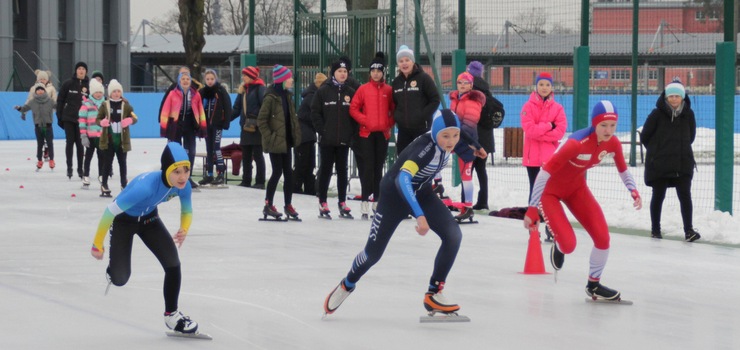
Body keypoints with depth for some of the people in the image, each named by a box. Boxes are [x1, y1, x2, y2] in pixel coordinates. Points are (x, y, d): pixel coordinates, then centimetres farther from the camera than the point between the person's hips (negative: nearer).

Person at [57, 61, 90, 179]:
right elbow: (60, 100, 3)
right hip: (69, 118, 0)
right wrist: (59, 117, 1)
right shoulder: (68, 84, -1)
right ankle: (69, 167, 7)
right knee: (70, 142, 1)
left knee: (80, 143, 3)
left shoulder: (89, 85, 1)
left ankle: (80, 168, 11)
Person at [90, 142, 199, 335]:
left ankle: (171, 314, 10)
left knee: (173, 264, -11)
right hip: (123, 220, -4)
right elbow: (110, 211, -32)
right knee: (120, 279, 0)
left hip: (149, 218, 4)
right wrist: (97, 244, -22)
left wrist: (184, 229, -22)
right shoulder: (146, 187, -43)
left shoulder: (183, 186, -25)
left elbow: (187, 211, -1)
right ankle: (113, 268, 40)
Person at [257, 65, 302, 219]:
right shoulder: (271, 97, -15)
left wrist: (295, 135, 8)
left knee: (288, 172, 7)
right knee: (277, 172, -4)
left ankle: (288, 205, 13)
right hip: (275, 142, -7)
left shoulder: (287, 96, 10)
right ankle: (268, 205, 6)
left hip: (286, 141, 7)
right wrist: (269, 136, -17)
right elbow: (261, 120, -15)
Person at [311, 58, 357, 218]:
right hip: (327, 139, -3)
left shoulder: (350, 92, 5)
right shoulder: (323, 91, -3)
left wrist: (351, 131, -3)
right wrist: (322, 130, -10)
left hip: (344, 139, 3)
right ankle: (322, 203, 7)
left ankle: (342, 203, 14)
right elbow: (315, 112, -4)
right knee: (326, 169, 3)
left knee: (342, 170, 8)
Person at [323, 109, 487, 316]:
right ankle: (347, 285, 35)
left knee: (453, 235, -16)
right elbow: (402, 179, -53)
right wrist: (419, 215, -63)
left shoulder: (450, 140, -17)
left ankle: (433, 294, -5)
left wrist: (475, 146, 31)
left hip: (421, 192, 6)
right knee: (373, 252, 3)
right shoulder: (425, 147, -38)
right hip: (394, 193, -6)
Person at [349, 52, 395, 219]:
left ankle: (377, 199, 16)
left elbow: (394, 109, 10)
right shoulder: (363, 89, 1)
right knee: (368, 166, -7)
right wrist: (365, 121, -10)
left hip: (383, 134, 2)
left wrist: (389, 123, -3)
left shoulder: (388, 90, 4)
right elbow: (353, 108, 0)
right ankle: (365, 201, -7)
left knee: (379, 167, 9)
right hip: (366, 133, -2)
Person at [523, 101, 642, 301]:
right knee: (568, 244, -17)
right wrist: (532, 210, -33)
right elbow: (544, 173, -33)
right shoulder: (577, 143, -36)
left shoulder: (612, 144, -14)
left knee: (603, 238, -5)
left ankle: (594, 285, 19)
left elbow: (623, 170, 8)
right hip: (550, 190, -6)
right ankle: (558, 247, 23)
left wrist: (634, 192, -9)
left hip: (576, 188, 6)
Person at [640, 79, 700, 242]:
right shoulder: (657, 114, -9)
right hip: (659, 164, -2)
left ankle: (688, 230, -6)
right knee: (658, 196, 8)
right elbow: (645, 137, -1)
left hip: (683, 163, 2)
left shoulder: (688, 114, 0)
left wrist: (680, 148, 11)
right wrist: (656, 150, 8)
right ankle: (655, 229, 21)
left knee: (685, 195, -6)